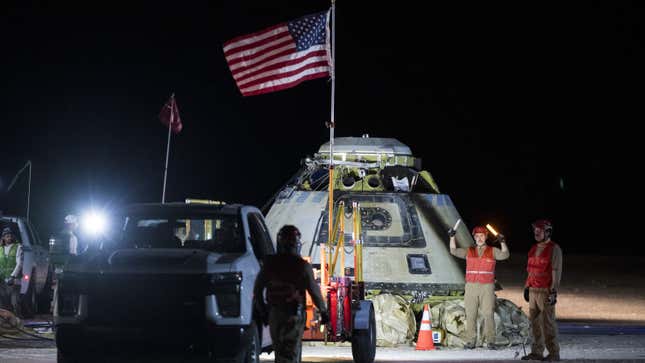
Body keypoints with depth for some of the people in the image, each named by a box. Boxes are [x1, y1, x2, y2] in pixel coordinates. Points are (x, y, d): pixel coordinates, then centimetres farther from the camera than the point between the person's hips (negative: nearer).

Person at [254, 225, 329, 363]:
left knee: (279, 350, 18)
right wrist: (323, 311, 4)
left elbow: (258, 288, 6)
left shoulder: (269, 264, 2)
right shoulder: (302, 266, -10)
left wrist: (262, 310, 18)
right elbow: (314, 290, -8)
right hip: (294, 315, -4)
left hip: (274, 314, 4)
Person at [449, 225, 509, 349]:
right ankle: (471, 341, 3)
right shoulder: (469, 251, 14)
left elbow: (504, 255, -6)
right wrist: (452, 237, -5)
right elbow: (454, 251, 7)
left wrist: (502, 242, -21)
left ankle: (490, 341, -6)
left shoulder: (493, 251, 9)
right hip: (471, 286, 2)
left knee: (488, 314, -7)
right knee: (470, 315, 0)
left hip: (487, 287, -2)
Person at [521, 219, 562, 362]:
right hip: (533, 291, 8)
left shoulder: (554, 249, -8)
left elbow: (556, 271, -12)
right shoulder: (534, 249, 16)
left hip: (546, 291, -8)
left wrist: (553, 292, -17)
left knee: (547, 322, -7)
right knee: (534, 322, 7)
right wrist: (527, 287, 18)